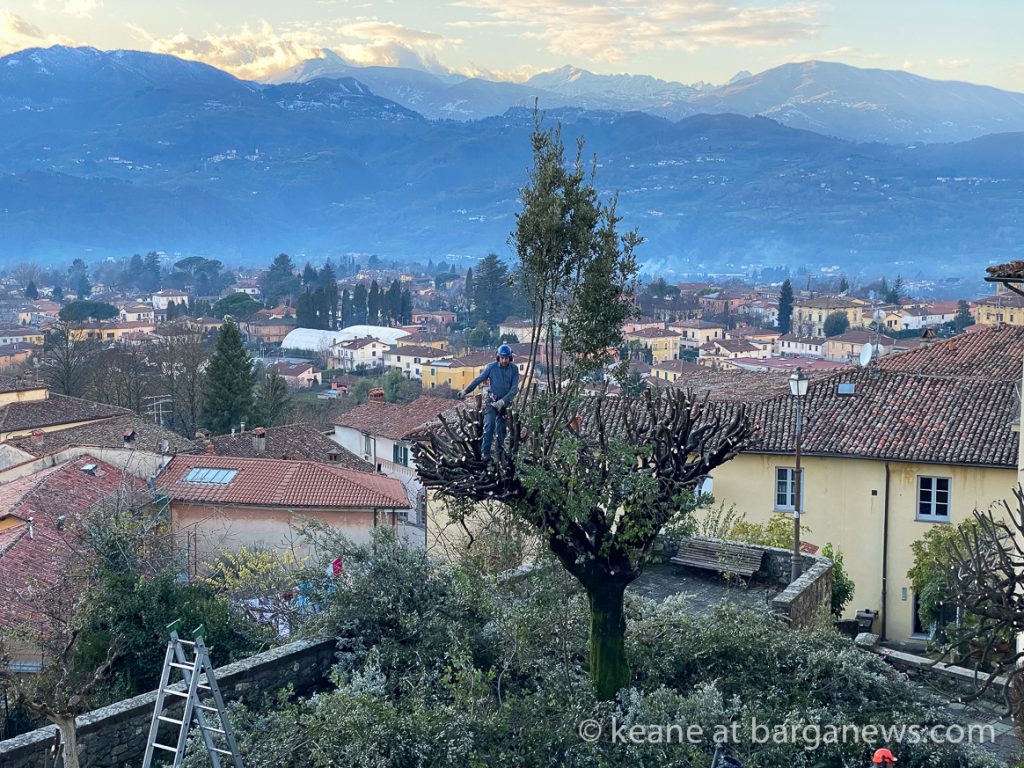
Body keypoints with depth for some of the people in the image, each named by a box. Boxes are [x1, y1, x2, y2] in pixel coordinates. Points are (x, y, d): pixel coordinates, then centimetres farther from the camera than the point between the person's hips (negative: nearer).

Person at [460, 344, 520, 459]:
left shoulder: (514, 369, -4)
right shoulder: (491, 367, -8)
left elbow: (514, 388, -8)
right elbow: (478, 379, 0)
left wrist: (503, 401, -18)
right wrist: (466, 391, 2)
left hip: (505, 402, 2)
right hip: (492, 401, -2)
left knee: (501, 428, 9)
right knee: (489, 426, -13)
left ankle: (500, 453, 21)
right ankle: (485, 453, -14)